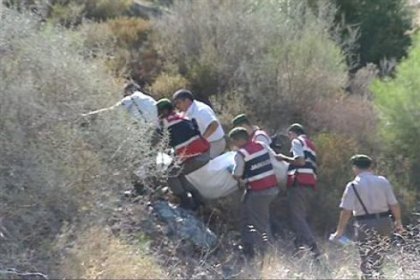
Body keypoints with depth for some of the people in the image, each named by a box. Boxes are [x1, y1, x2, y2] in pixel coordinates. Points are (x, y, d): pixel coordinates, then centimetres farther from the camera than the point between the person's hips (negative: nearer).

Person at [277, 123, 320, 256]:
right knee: (303, 218, 12)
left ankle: (313, 248, -26)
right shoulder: (310, 144, 30)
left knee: (297, 218, -14)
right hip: (311, 185, 9)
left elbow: (300, 160, -13)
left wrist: (284, 158, -1)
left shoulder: (297, 141, 3)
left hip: (299, 183, -9)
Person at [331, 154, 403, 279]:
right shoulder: (383, 181, 3)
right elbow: (394, 204, 3)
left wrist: (340, 230, -1)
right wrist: (398, 221, 17)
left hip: (366, 226, -4)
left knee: (367, 263, 2)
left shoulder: (353, 186, -6)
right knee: (378, 260, 16)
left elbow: (346, 211, -9)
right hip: (385, 223, 4)